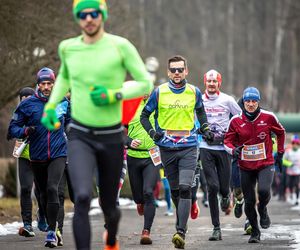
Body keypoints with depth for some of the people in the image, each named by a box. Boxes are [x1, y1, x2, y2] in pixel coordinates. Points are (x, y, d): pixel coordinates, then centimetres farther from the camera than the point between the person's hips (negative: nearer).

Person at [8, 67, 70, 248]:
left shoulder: (63, 102, 3)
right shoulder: (28, 104, -3)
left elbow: (70, 122, 22)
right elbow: (13, 127, 0)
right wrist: (25, 131, -19)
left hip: (58, 154, -1)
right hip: (37, 157, 1)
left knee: (52, 188, -20)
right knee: (43, 193, 11)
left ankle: (52, 232, -17)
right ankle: (52, 227, 31)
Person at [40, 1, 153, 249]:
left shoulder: (120, 46, -11)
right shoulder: (68, 47, 0)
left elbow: (146, 84, -7)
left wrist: (114, 95, -20)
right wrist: (50, 106, 11)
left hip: (112, 137, -1)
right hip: (80, 136, 1)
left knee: (109, 206, 15)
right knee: (83, 198, -24)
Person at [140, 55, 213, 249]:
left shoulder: (194, 92, 4)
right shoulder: (159, 92, 0)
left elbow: (200, 111, 25)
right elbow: (144, 115, 10)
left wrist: (205, 129, 12)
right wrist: (152, 131, -7)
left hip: (189, 147, -1)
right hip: (167, 148, 1)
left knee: (185, 188, -16)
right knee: (175, 190, 10)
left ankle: (181, 232, -21)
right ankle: (181, 222, 32)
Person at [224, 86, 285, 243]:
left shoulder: (268, 117, -5)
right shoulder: (236, 121, -4)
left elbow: (280, 133, 12)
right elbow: (228, 140, 3)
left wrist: (280, 154, 13)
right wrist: (233, 150, -19)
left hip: (266, 164, -2)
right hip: (246, 167, 2)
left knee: (264, 190, -27)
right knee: (249, 202, 3)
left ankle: (262, 210, 7)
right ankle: (255, 232, 24)